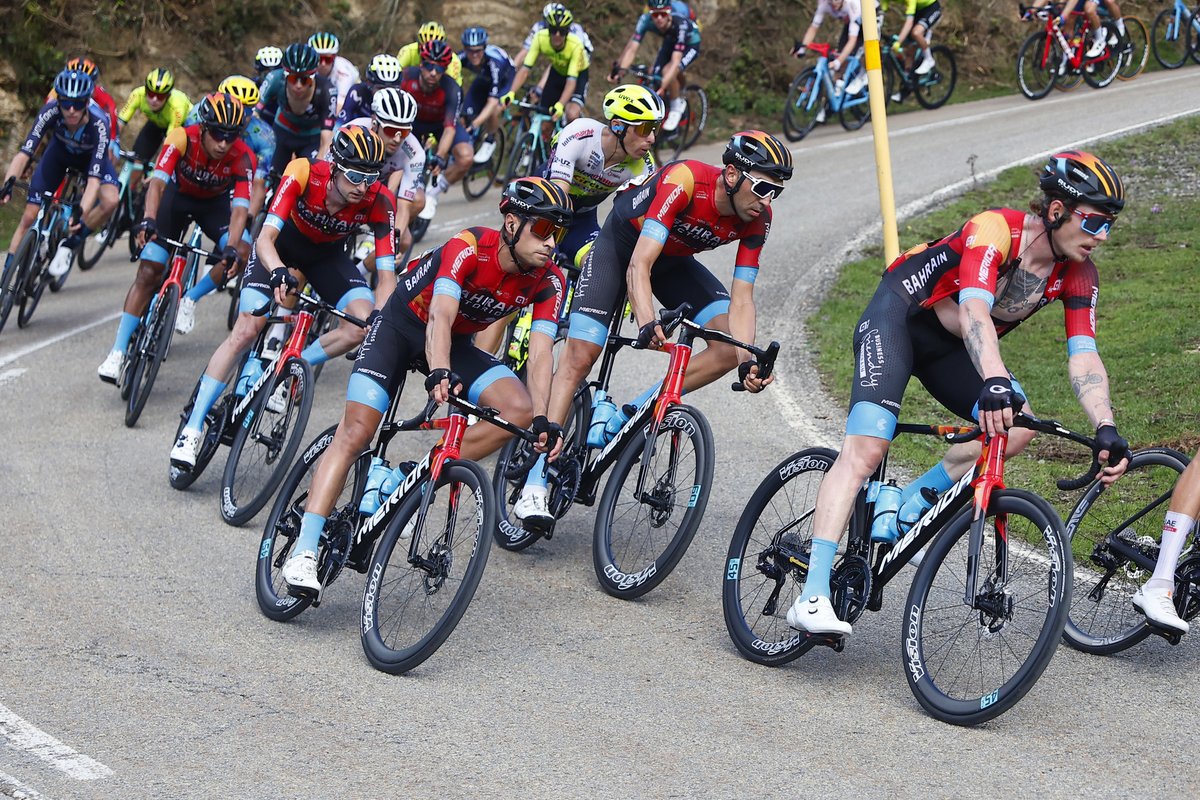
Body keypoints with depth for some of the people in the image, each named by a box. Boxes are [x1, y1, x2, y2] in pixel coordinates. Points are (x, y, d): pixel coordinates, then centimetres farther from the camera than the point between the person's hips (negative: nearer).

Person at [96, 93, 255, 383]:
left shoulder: (243, 157, -30)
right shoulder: (182, 138, -32)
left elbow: (239, 207, -35)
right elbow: (158, 181, -40)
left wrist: (231, 249, -51)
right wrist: (148, 220, -57)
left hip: (215, 202, 1)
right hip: (178, 194, -1)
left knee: (243, 250, -26)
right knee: (148, 272, -11)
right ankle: (117, 353, -6)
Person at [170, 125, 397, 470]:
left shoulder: (378, 202, -30)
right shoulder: (304, 174, -35)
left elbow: (386, 274, -28)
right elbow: (265, 238, -39)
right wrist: (279, 272, -59)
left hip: (328, 254, 2)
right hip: (282, 244, -2)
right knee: (245, 331, -15)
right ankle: (192, 428, -6)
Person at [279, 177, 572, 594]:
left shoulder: (548, 282, -16)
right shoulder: (470, 247, -30)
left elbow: (540, 352, -23)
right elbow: (440, 316, -42)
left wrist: (543, 419, -37)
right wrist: (439, 374, -60)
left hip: (457, 343, 5)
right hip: (402, 326, -5)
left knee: (520, 410, -19)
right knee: (354, 433, -18)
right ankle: (304, 552, -18)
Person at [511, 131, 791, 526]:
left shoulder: (757, 219, -21)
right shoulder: (684, 180, -37)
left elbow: (741, 297, -19)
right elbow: (639, 266, -42)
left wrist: (747, 361, -34)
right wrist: (647, 323, -58)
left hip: (673, 261, 5)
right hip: (622, 244, -5)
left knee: (729, 350, -15)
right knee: (580, 356, -16)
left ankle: (625, 419, -5)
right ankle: (535, 484, -15)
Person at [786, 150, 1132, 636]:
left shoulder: (1077, 276, -10)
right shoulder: (995, 230, -29)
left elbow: (1084, 358, -16)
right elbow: (974, 311, -43)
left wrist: (1106, 430, -32)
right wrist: (994, 383, -60)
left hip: (950, 346, 7)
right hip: (897, 316, -7)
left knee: (1018, 427, -16)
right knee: (866, 448, -23)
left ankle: (901, 510, -1)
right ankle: (811, 599, -27)